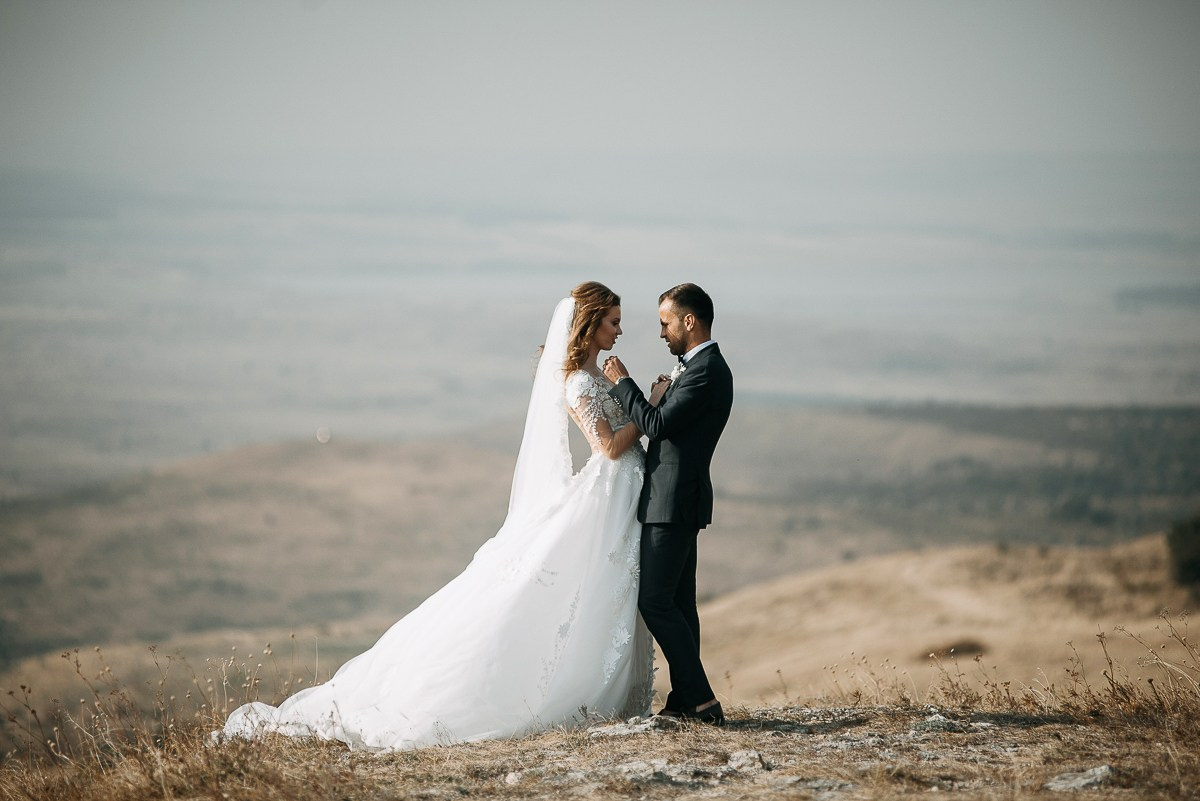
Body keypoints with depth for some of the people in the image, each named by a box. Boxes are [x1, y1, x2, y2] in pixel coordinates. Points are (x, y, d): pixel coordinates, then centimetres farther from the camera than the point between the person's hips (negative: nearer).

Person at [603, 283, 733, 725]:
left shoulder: (705, 371, -17)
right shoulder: (703, 367, 16)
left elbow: (657, 424, -21)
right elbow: (666, 424, 20)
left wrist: (622, 382, -12)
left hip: (674, 501, -11)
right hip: (677, 499, 11)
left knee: (656, 602, -12)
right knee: (677, 602, 12)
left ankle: (699, 698, -14)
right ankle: (686, 699, 16)